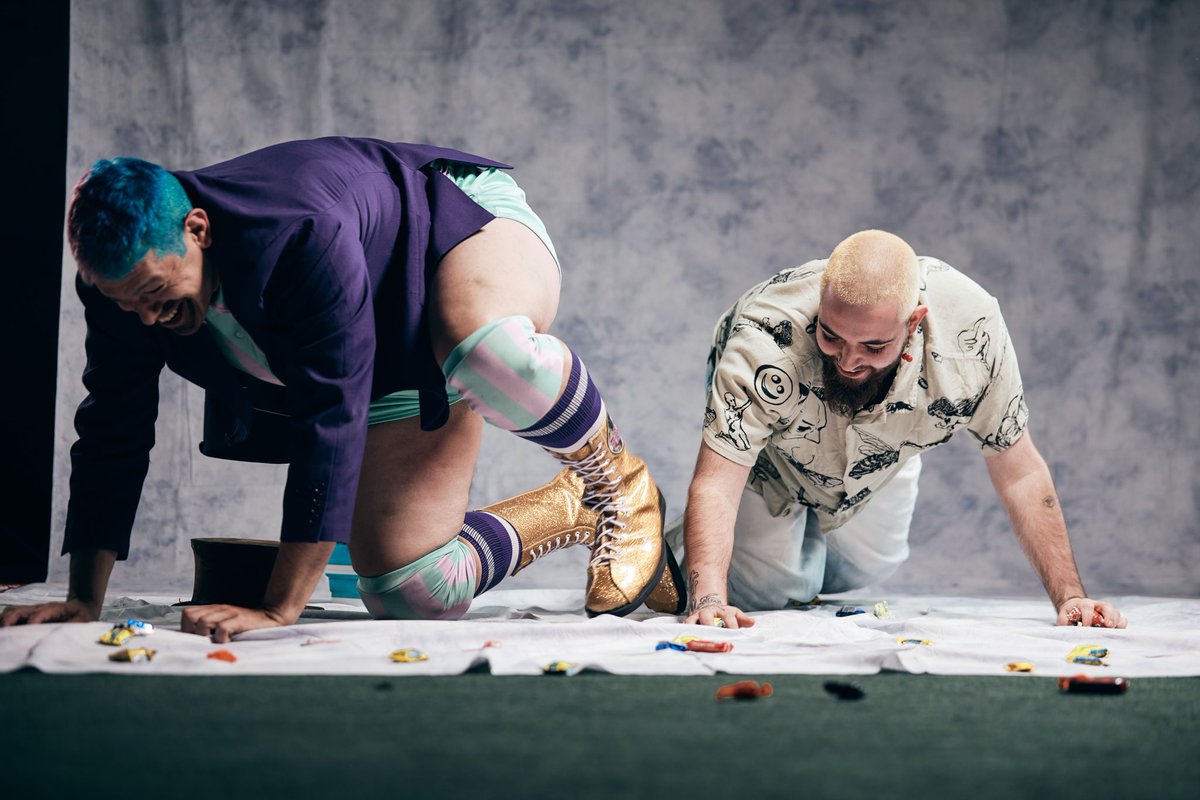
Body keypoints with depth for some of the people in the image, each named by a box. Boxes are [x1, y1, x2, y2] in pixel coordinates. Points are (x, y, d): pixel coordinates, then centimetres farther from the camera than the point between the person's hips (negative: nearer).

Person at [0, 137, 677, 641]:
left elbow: (330, 422, -39)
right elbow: (113, 432, -7)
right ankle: (567, 514, 21)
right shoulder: (124, 273, -19)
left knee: (481, 352, -47)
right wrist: (85, 602, -9)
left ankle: (618, 480, -16)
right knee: (408, 596, -7)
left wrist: (278, 610, -38)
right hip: (401, 360, 7)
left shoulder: (303, 234, -39)